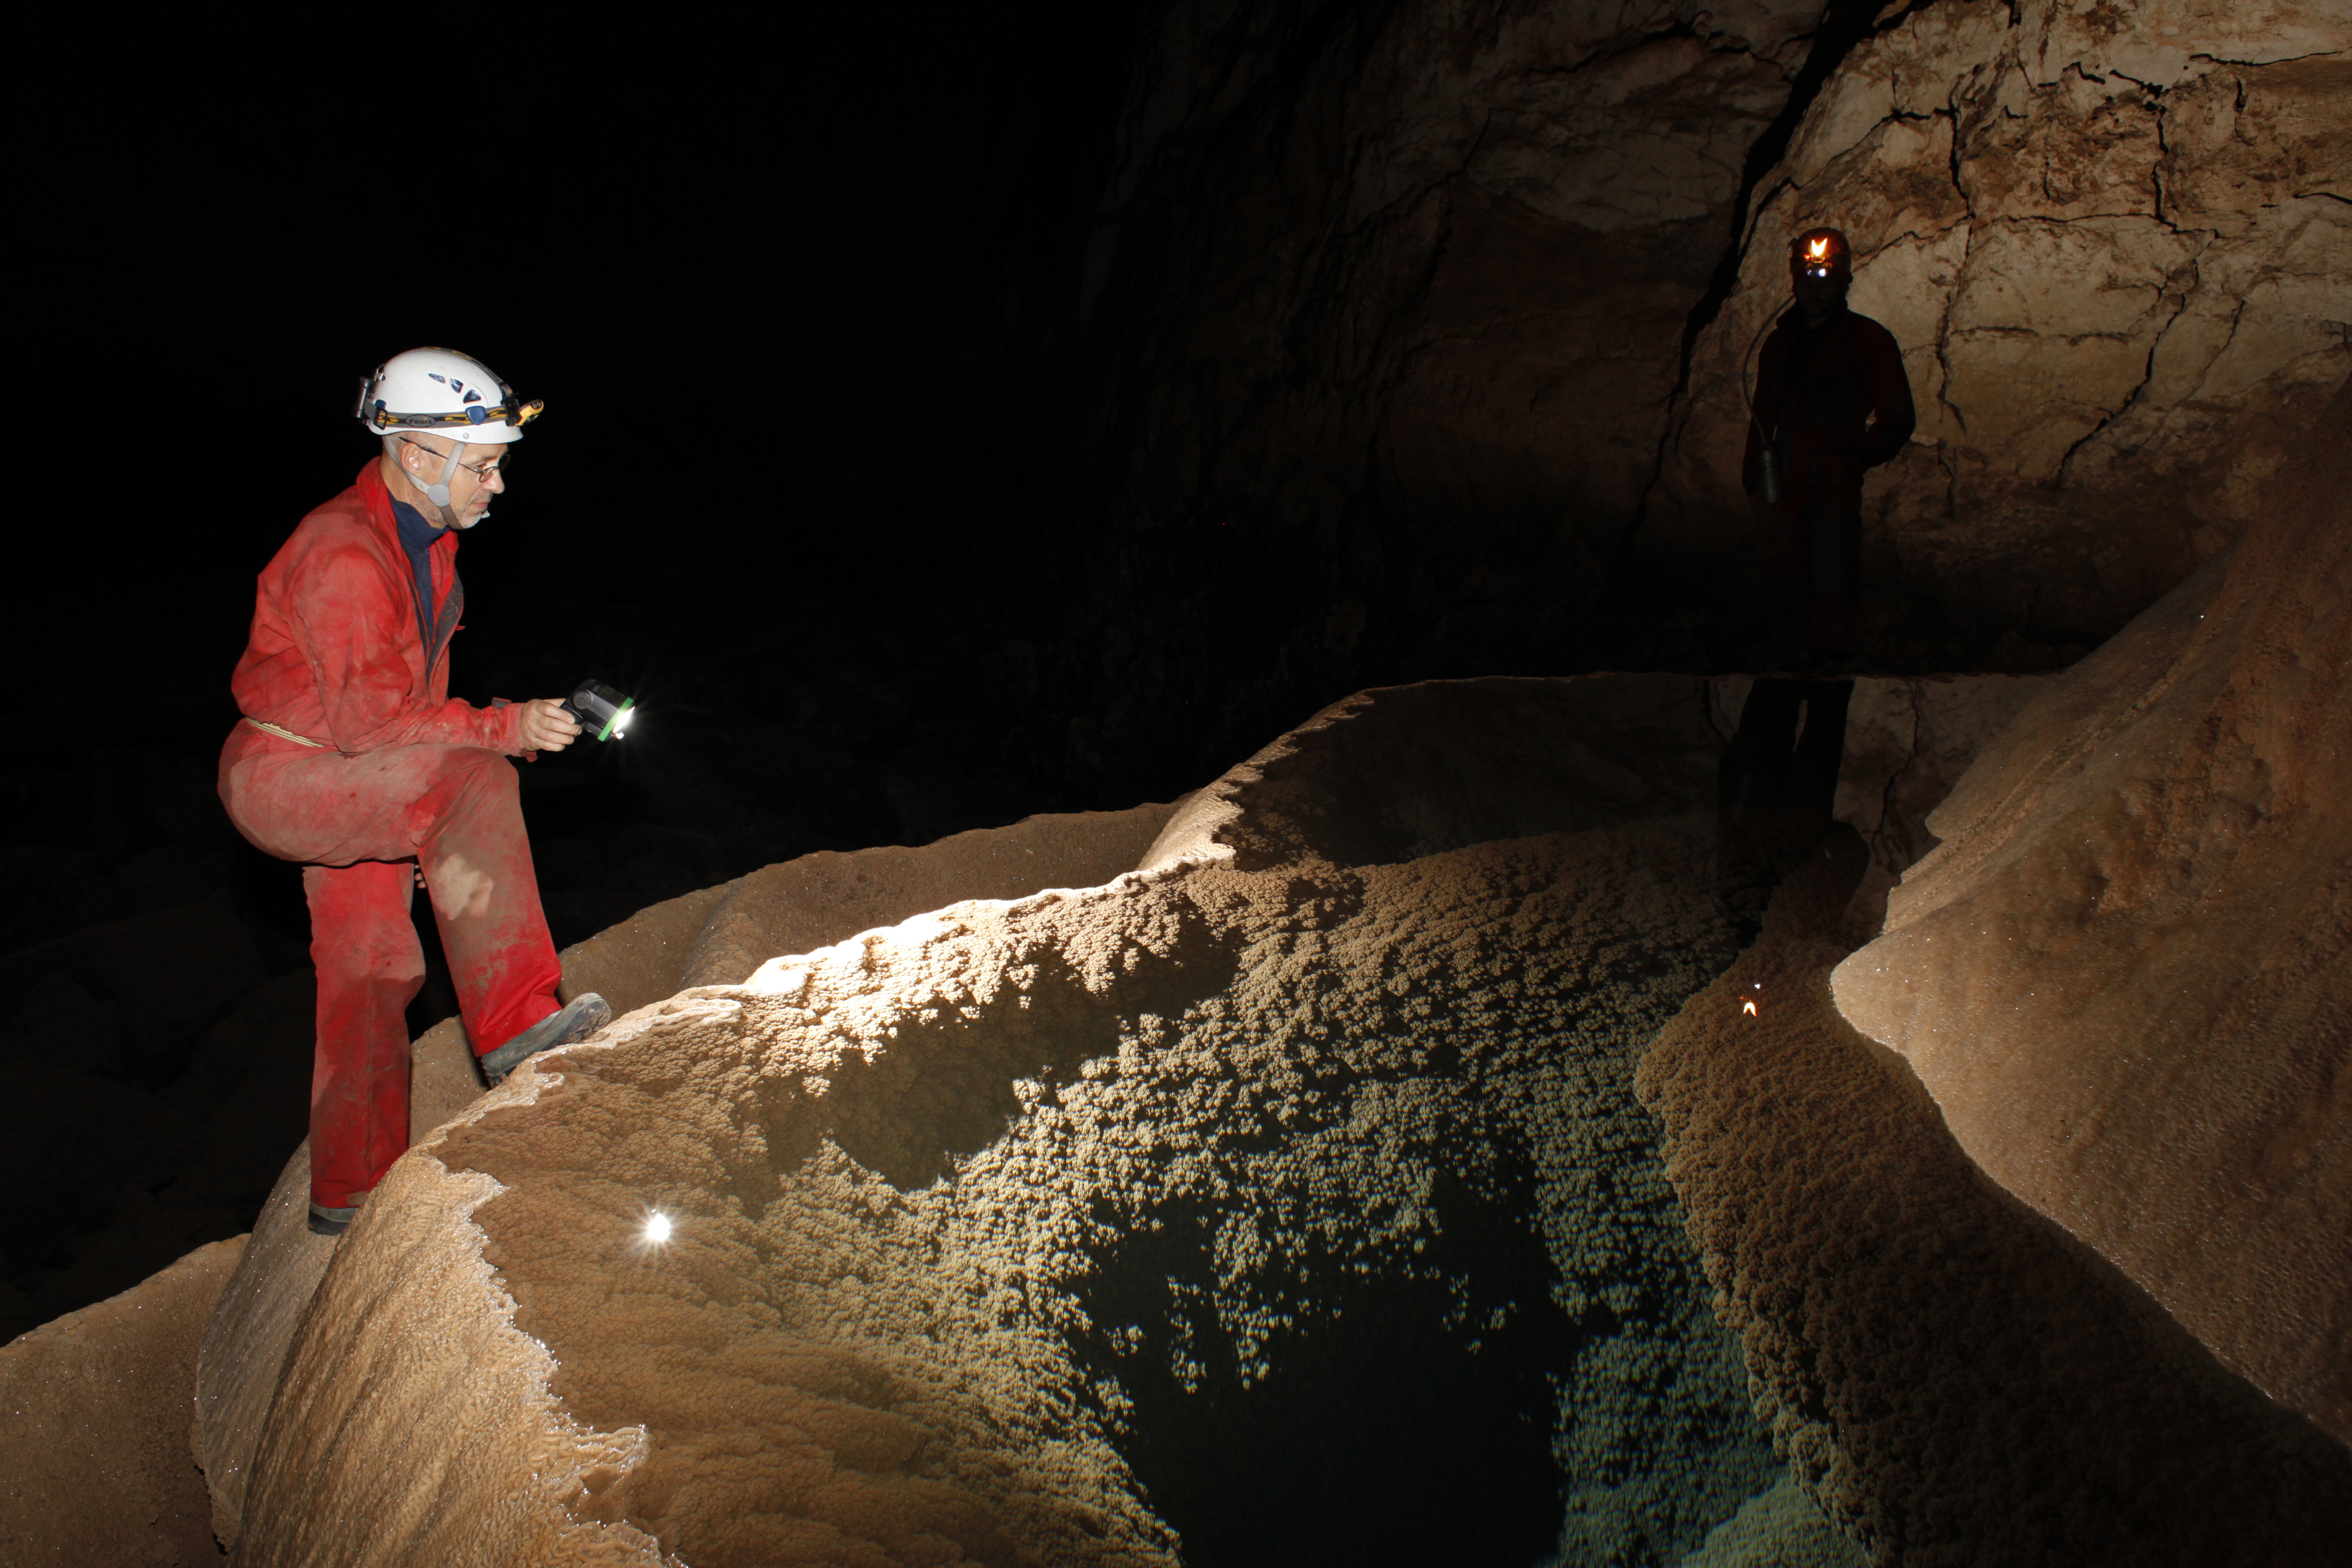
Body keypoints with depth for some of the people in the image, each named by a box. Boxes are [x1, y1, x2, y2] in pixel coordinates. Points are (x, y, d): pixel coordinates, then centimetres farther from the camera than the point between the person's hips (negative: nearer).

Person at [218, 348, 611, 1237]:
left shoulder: (429, 538, 6)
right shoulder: (344, 557, -25)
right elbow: (372, 722, -30)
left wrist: (432, 825, 12)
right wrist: (505, 729, -27)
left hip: (352, 787, 10)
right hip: (279, 776, -10)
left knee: (371, 971, 13)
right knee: (474, 782, -31)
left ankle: (350, 1192, 26)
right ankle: (514, 1026, -30)